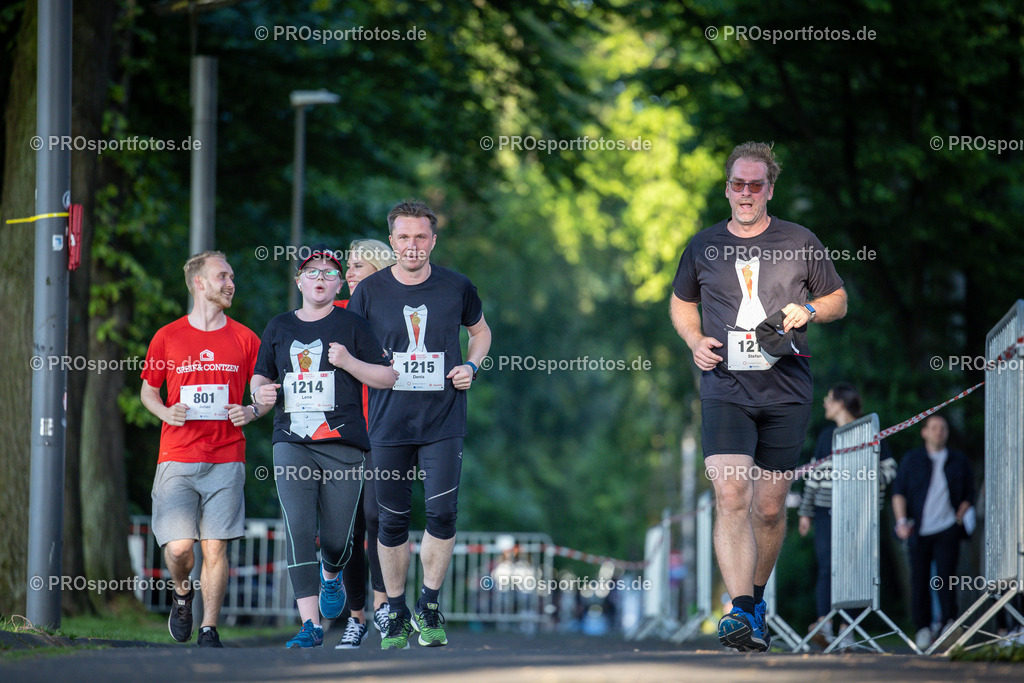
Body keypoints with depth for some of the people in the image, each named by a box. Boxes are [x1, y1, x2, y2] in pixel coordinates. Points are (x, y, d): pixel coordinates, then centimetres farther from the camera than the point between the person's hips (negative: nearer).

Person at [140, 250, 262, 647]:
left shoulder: (244, 339, 8)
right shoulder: (167, 338, 5)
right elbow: (148, 391, 15)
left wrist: (251, 412, -6)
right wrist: (167, 413, -5)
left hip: (226, 458, 1)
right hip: (177, 457, -1)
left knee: (215, 547, -4)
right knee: (178, 545, -10)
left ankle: (209, 630, 5)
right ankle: (182, 593, 22)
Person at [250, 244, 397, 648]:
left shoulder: (352, 326, 6)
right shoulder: (279, 328, 16)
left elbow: (389, 378, 5)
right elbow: (260, 378, 25)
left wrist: (349, 362, -11)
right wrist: (261, 394, 2)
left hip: (342, 444, -1)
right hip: (291, 444, 2)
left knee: (336, 539, 0)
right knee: (298, 528, -15)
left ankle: (331, 575, 39)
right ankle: (310, 624, -17)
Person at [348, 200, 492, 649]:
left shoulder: (456, 288, 2)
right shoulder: (370, 292, 0)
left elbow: (480, 330, 20)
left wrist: (472, 366, 2)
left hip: (443, 422, 0)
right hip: (389, 422, 0)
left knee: (442, 513, -11)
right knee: (393, 520, 4)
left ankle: (428, 607, 5)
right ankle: (396, 614, 18)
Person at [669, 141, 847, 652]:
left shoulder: (800, 243, 5)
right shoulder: (704, 246, 7)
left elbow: (839, 301, 14)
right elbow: (681, 302, 23)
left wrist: (808, 310, -8)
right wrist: (694, 340, 3)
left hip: (785, 395, 1)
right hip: (724, 392, -1)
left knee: (769, 508, 7)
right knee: (731, 496, -19)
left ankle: (755, 597, 29)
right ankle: (741, 611, -25)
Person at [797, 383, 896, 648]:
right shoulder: (826, 436, 15)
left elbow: (889, 469, 4)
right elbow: (814, 475, 19)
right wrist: (806, 512, 17)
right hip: (827, 510, 3)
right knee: (826, 566, -10)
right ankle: (824, 625, -16)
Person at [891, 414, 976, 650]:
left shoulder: (959, 461, 13)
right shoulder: (911, 459, 11)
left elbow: (969, 495, 15)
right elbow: (899, 492, 6)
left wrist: (959, 518, 1)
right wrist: (901, 521, -7)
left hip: (947, 528, -1)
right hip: (919, 530, 1)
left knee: (945, 576, -11)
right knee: (919, 579, 1)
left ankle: (948, 623, -8)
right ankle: (922, 628, 8)